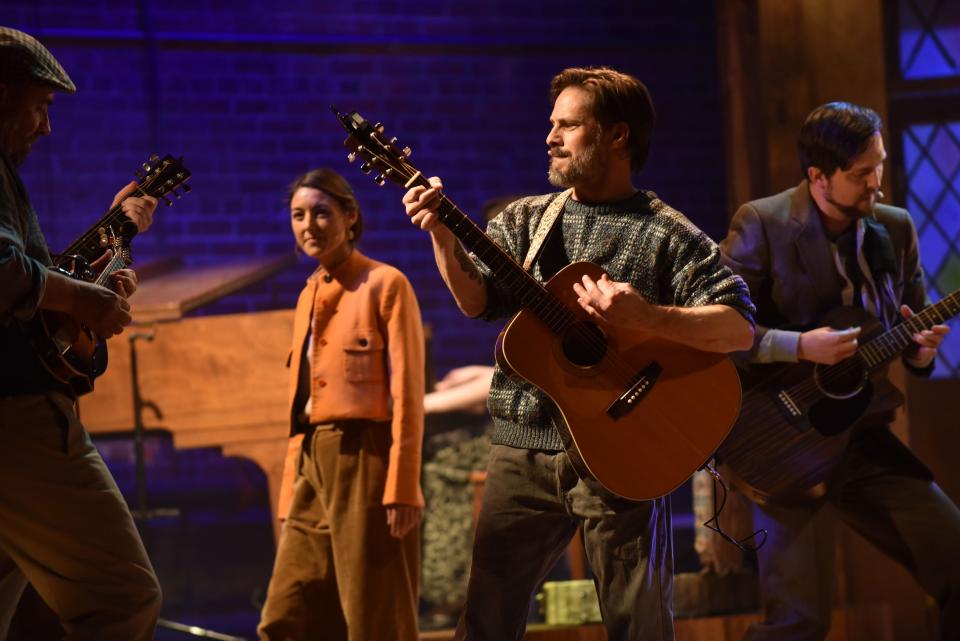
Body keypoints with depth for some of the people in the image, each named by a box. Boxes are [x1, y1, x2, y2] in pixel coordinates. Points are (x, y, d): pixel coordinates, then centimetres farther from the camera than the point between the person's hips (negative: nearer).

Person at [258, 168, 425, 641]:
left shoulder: (385, 284, -3)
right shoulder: (309, 296, 19)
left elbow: (407, 392, -10)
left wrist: (402, 488, -17)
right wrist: (291, 491, 13)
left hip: (365, 462, -8)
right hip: (314, 465, 8)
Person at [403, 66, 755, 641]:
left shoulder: (667, 235, -2)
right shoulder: (526, 220, 13)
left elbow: (740, 330, -10)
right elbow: (475, 300, 1)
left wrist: (643, 317, -24)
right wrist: (442, 235, -16)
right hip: (524, 449, 4)